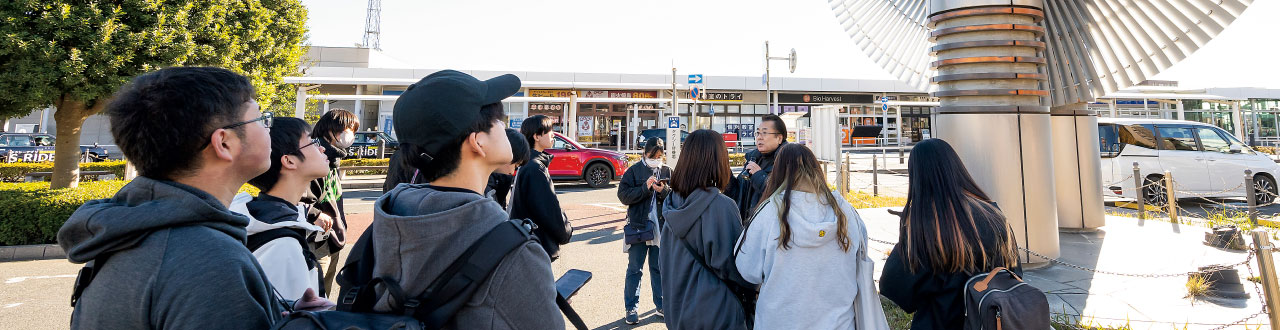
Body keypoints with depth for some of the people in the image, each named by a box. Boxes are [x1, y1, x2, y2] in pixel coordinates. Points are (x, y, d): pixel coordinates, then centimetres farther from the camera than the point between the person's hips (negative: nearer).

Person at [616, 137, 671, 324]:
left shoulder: (667, 172, 6)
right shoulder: (634, 171, -1)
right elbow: (623, 196, -9)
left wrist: (663, 191, -17)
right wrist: (645, 188, -19)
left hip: (661, 227, 3)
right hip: (638, 228, -2)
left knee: (659, 268, 14)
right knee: (634, 269, 4)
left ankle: (661, 304, 26)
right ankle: (631, 308, 12)